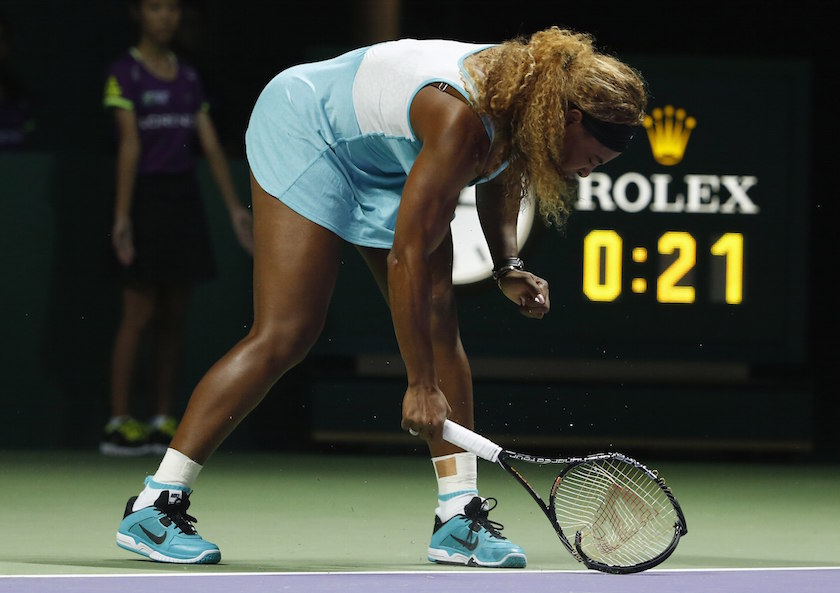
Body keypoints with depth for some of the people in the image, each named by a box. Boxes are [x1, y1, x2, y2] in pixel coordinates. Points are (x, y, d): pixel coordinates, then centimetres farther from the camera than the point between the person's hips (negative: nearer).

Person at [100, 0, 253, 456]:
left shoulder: (188, 77, 12)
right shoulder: (124, 73, -5)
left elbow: (211, 145, 10)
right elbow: (129, 144, -13)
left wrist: (235, 208, 5)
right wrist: (122, 214, -18)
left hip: (184, 197, 6)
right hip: (146, 198, -6)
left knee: (174, 319, 5)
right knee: (139, 315, -7)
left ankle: (163, 422, 9)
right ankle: (118, 423, -3)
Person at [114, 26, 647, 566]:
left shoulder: (530, 98, -14)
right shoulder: (462, 122, -39)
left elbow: (499, 177, 10)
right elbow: (407, 257, -34)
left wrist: (508, 266, -5)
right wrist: (421, 384, -29)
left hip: (389, 164, 8)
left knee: (437, 323, -4)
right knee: (286, 335, -14)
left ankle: (459, 515, -2)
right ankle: (153, 508, -9)